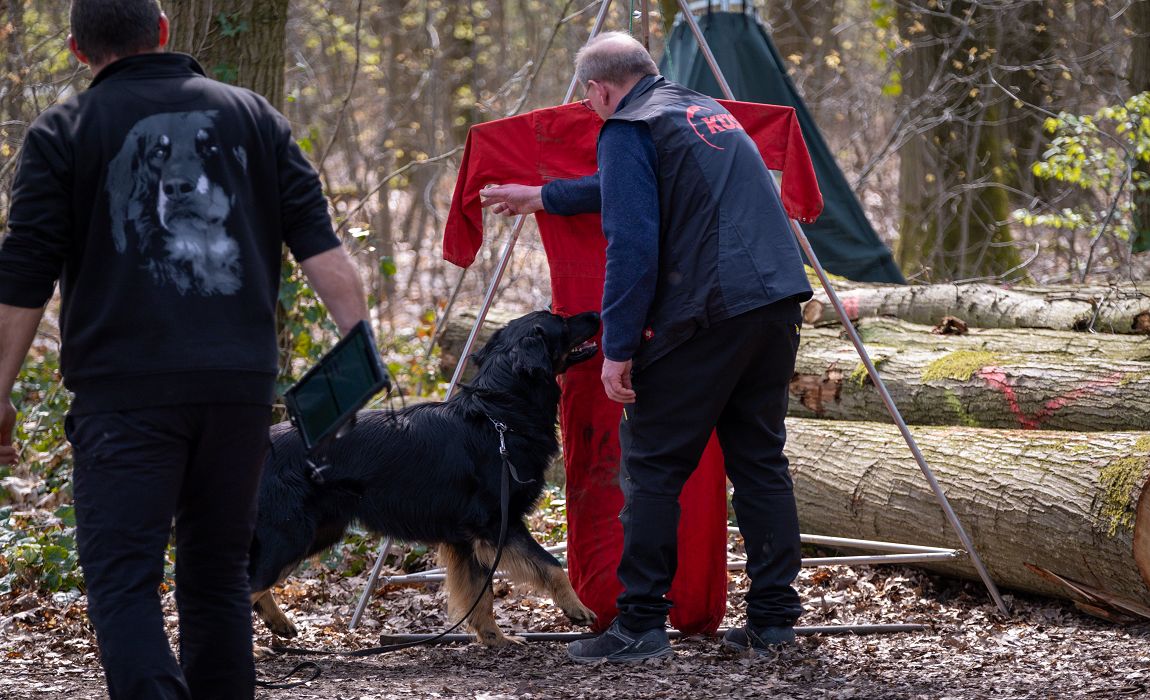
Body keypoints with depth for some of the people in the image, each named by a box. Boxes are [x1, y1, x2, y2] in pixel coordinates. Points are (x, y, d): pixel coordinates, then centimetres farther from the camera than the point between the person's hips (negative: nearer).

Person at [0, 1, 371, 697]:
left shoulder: (62, 133, 5)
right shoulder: (252, 115, 14)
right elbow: (320, 246, 5)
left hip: (125, 390, -3)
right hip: (242, 387, 4)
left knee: (123, 580, -7)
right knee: (218, 572, 16)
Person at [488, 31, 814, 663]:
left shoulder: (628, 130, -2)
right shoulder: (710, 111, 25)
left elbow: (631, 243, -12)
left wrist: (618, 349, -9)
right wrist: (543, 197, 50)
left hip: (706, 314, -8)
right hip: (779, 300, 8)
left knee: (652, 466, -1)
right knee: (760, 459, 13)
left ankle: (639, 627, -2)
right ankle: (773, 618, 12)